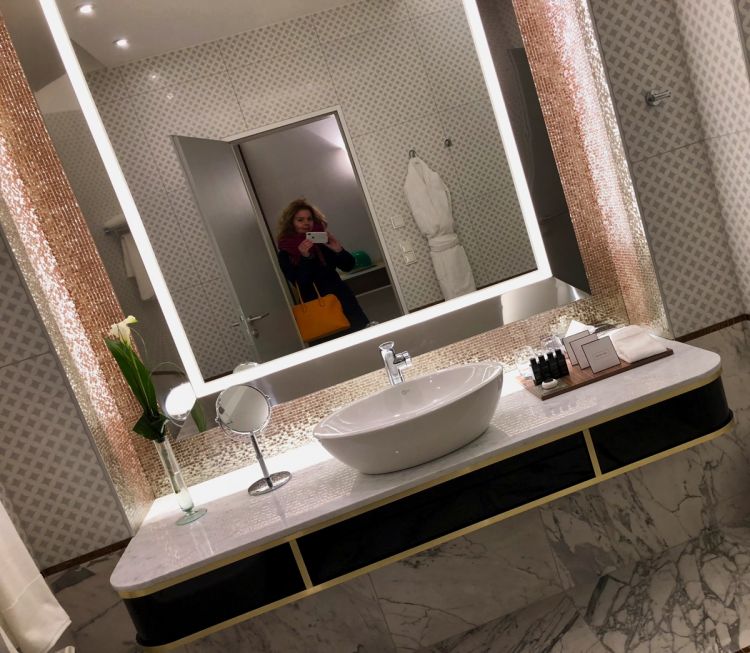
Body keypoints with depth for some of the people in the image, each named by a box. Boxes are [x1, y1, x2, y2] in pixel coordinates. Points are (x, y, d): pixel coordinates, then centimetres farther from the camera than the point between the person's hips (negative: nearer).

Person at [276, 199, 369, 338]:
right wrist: (305, 257, -25)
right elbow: (299, 283, -14)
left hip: (341, 298, 3)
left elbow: (348, 266, 3)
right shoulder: (285, 253, -2)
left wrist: (338, 250, -15)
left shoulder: (322, 240, 3)